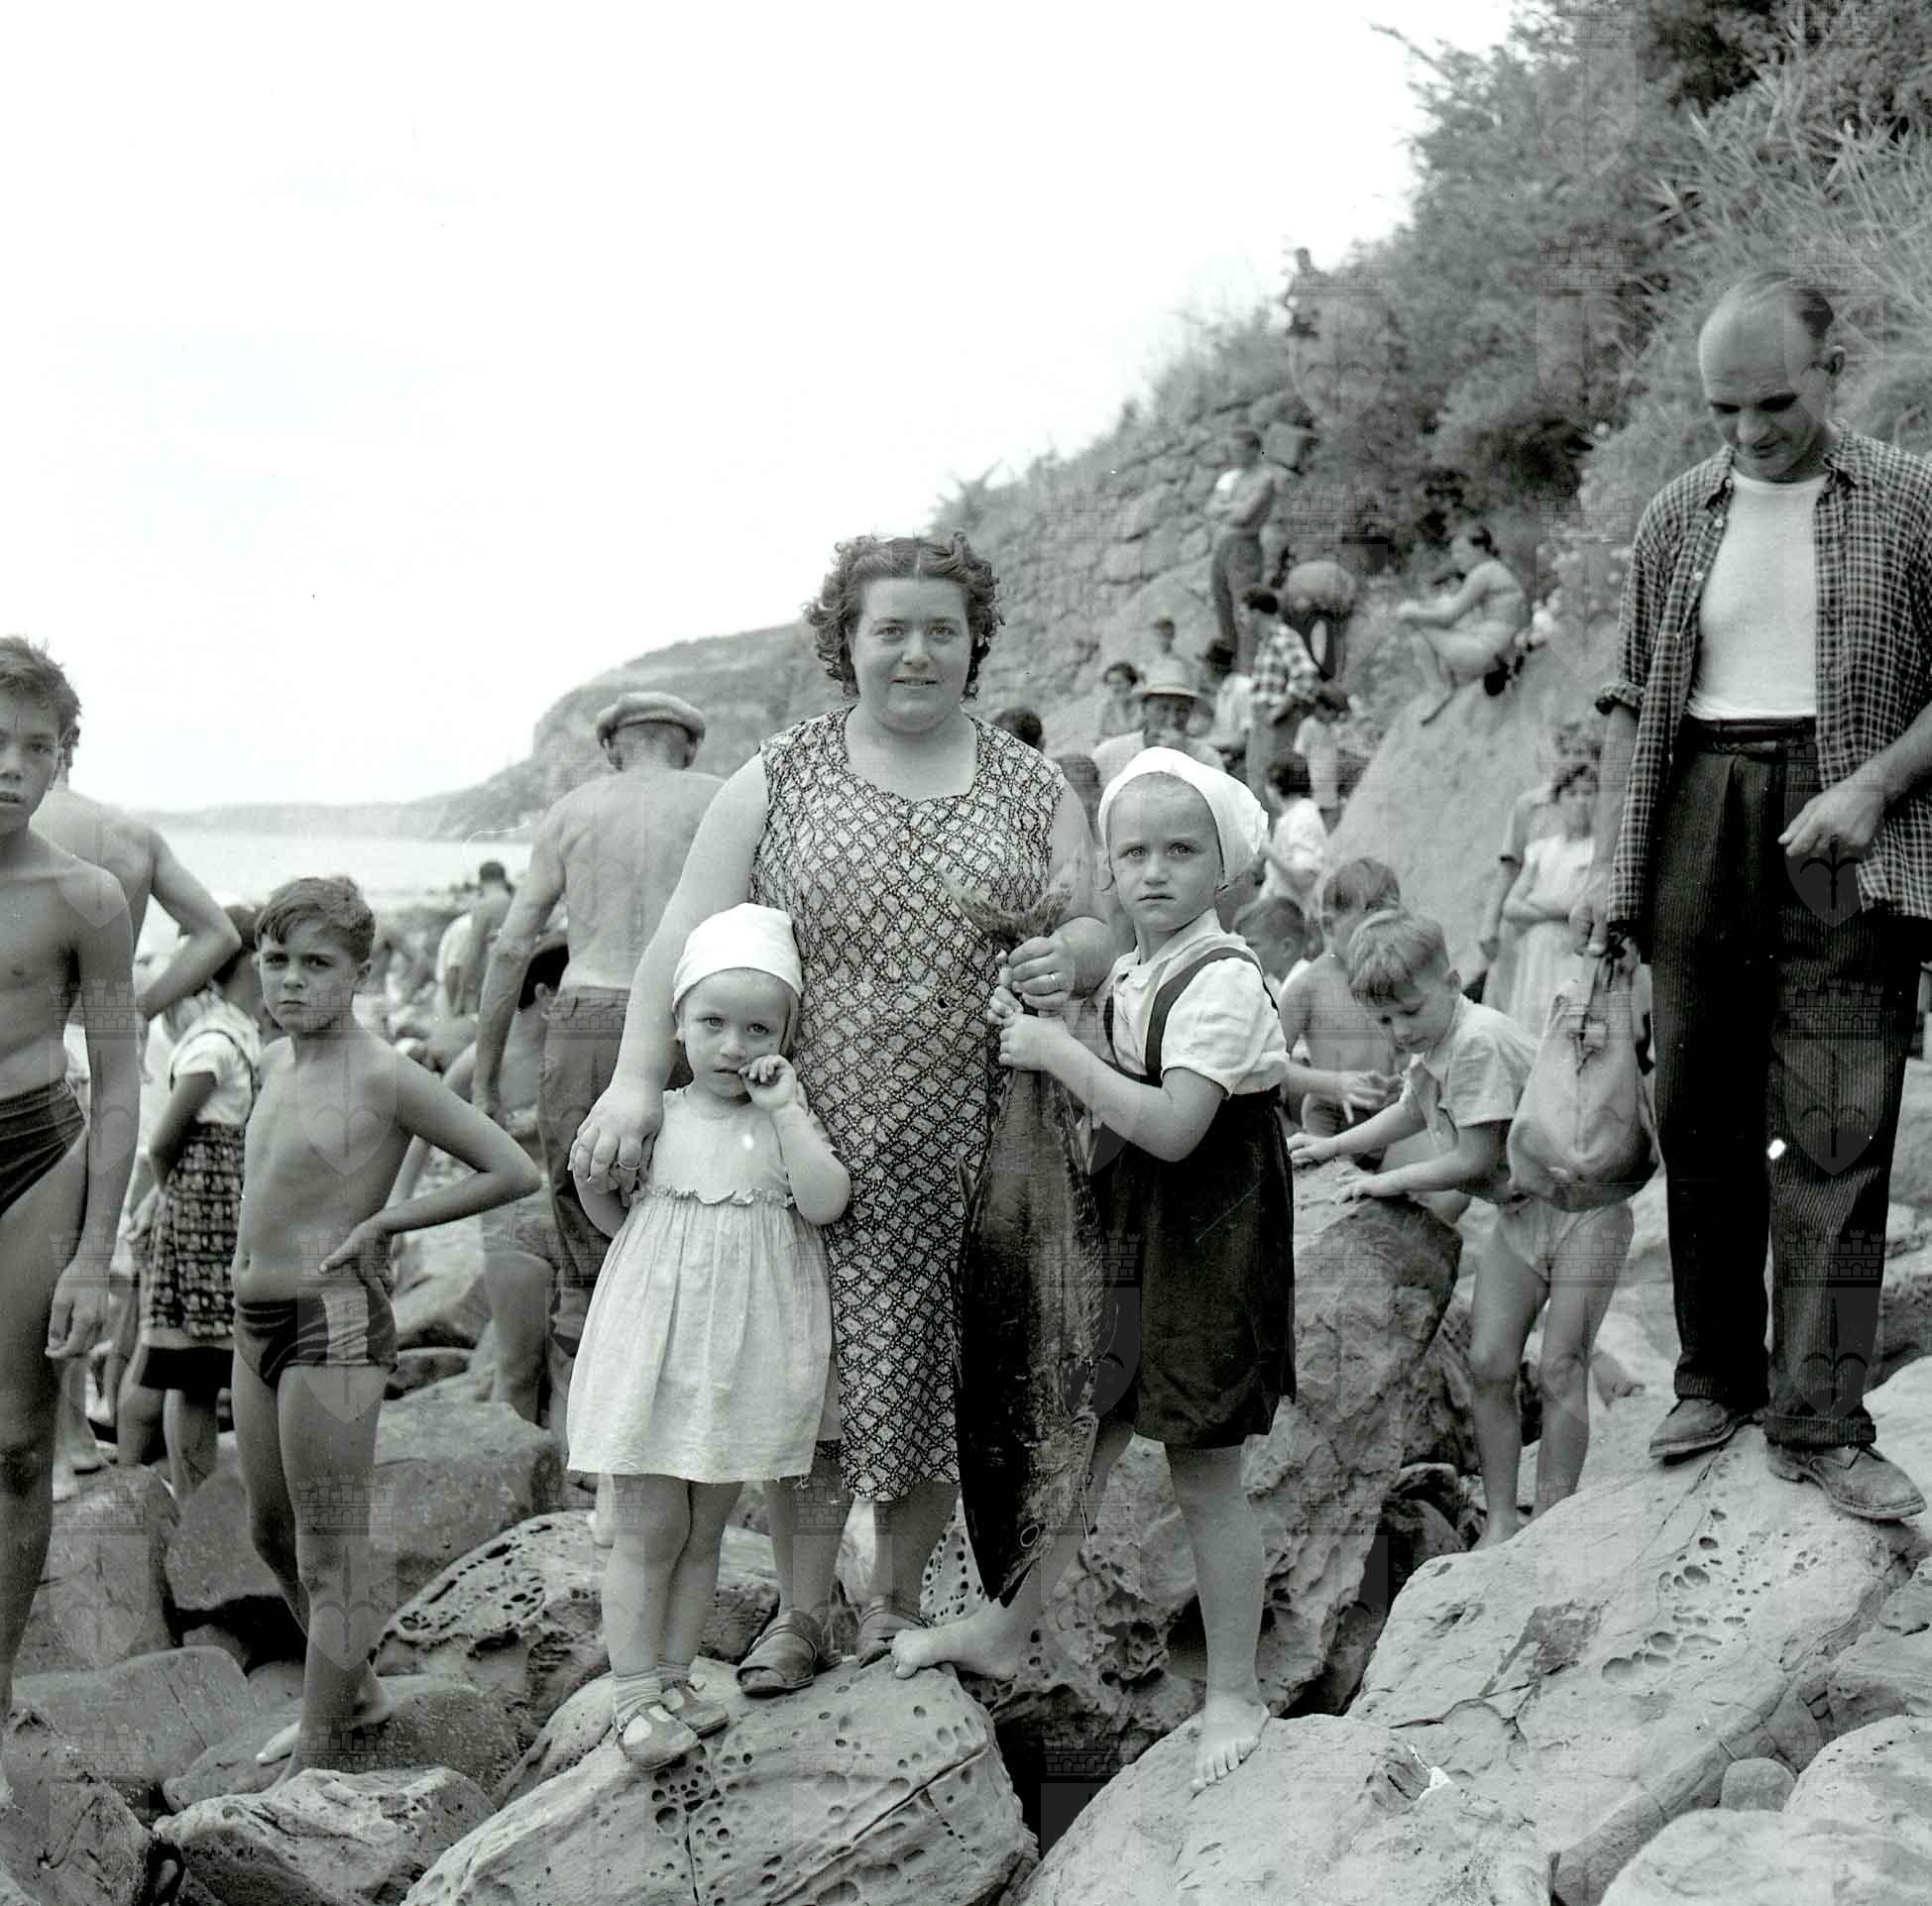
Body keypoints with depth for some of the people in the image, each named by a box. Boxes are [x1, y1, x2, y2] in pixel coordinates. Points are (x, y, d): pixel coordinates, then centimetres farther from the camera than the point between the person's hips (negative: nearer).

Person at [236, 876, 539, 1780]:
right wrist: (259, 1259, 13)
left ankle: (314, 1759, 7)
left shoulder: (384, 1076, -14)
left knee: (330, 1554, -1)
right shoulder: (274, 1061, 9)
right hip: (257, 1324, 9)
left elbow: (514, 1171, -14)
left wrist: (380, 1223, -12)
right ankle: (353, 1690, 37)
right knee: (271, 1531, 19)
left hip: (333, 1325, -9)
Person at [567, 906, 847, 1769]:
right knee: (650, 1529, 1)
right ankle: (634, 1693, 9)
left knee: (704, 1532, 12)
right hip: (658, 1345, -1)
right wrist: (589, 1169, -2)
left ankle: (671, 1679, 23)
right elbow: (615, 1217, 13)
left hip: (742, 1358, 2)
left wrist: (783, 1107, -18)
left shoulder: (785, 1119, 0)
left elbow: (825, 1203, -17)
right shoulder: (654, 1117, -1)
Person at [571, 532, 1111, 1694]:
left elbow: (1097, 930, 12)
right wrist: (639, 1079, -13)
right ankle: (800, 1613, 14)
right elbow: (690, 935, -1)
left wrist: (1070, 955, -13)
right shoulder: (779, 782, 5)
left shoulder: (1033, 790, 11)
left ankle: (897, 1601, 24)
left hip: (967, 1156, 2)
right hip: (813, 1147, -1)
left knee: (940, 1377, 6)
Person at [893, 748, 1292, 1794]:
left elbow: (1172, 1127, -28)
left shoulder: (1222, 981, -19)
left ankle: (1233, 1693, 14)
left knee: (1204, 1476, 1)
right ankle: (1007, 1629, 32)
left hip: (1206, 1249, -7)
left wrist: (1060, 1054, -24)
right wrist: (1029, 1033, 2)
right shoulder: (1123, 977, 8)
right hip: (1126, 1238, 8)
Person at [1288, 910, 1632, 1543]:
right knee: (1488, 1363, -2)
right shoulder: (1430, 1045, 6)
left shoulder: (1479, 1041, -24)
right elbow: (1412, 1110, 29)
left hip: (1581, 1202, -8)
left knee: (1559, 1371, -9)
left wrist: (1389, 1182, -9)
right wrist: (1333, 1146, 24)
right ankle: (1500, 1521, 5)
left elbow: (1474, 1159, -21)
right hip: (1518, 1210, 8)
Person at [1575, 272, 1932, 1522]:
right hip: (1700, 824, 3)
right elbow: (1633, 696, 15)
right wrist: (1610, 856, 8)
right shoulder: (1681, 517, 11)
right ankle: (1717, 1380, 18)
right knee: (1701, 1118, 6)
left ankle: (1822, 1423, -5)